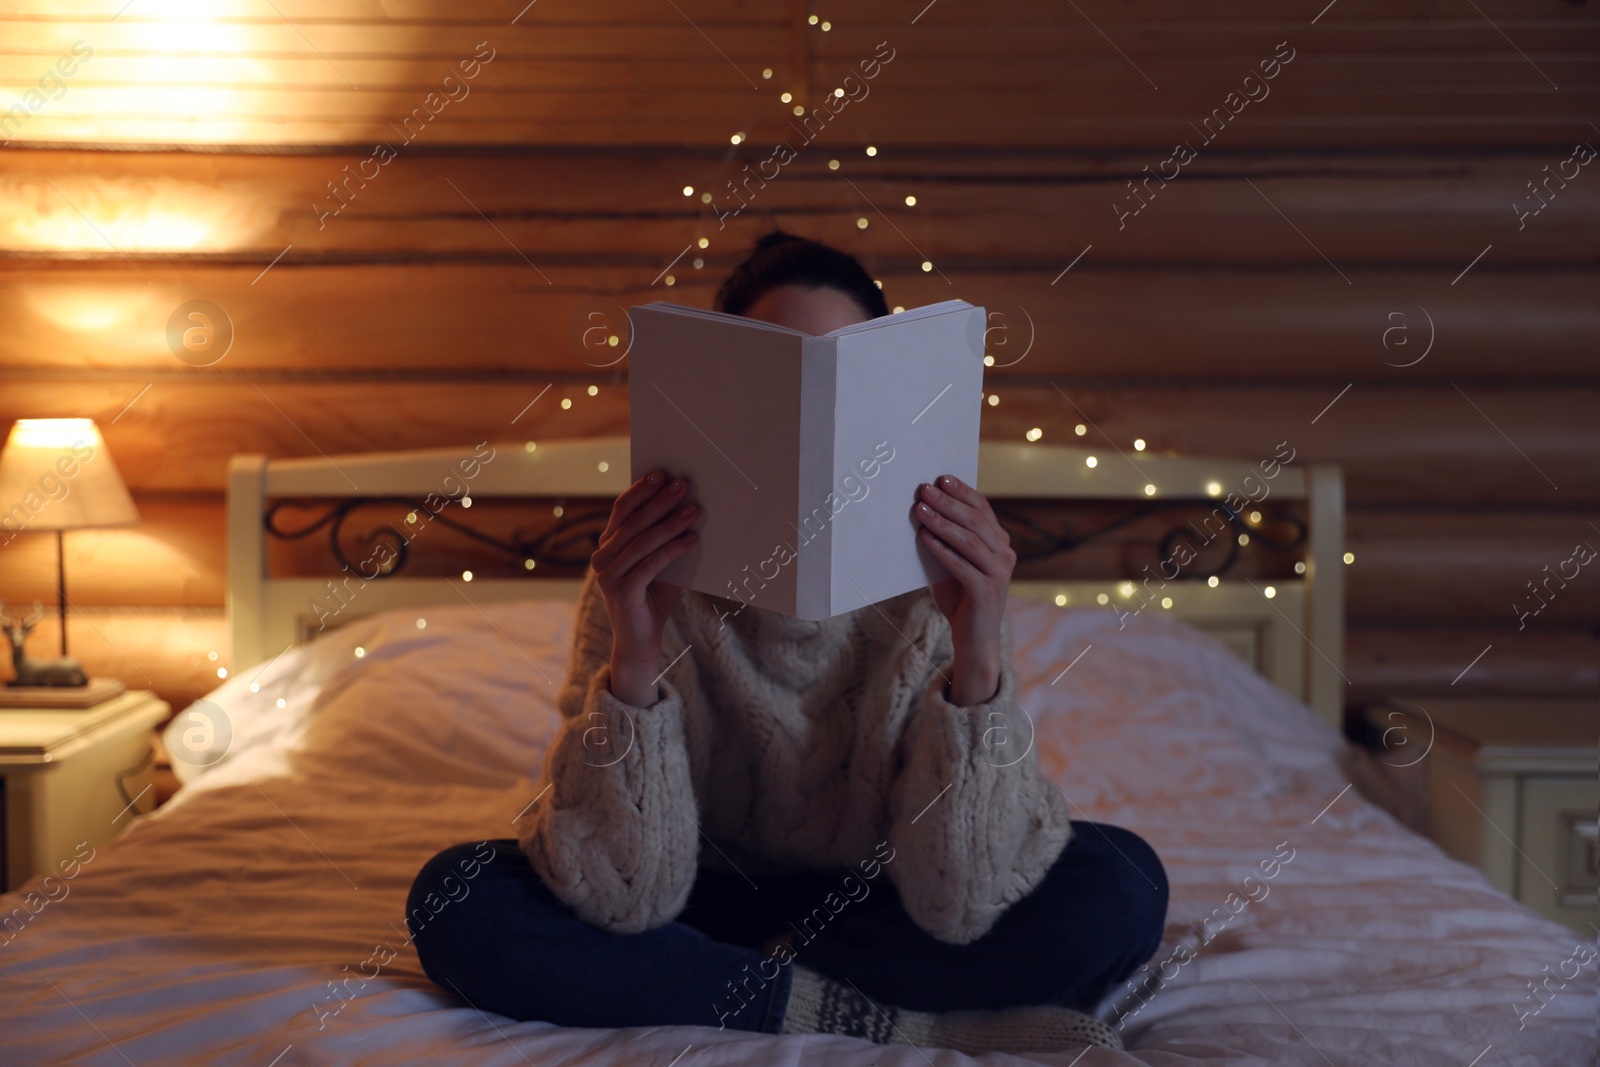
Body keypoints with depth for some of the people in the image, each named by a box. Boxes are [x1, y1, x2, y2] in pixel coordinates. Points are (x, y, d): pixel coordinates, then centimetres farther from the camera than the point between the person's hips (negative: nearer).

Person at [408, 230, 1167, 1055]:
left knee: (1123, 887, -25)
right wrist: (633, 664, -38)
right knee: (454, 899, -25)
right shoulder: (647, 580, -19)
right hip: (708, 900, 1)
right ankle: (883, 1020, -20)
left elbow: (961, 907, -25)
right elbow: (626, 897, -23)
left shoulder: (936, 584, -21)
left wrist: (977, 665, -38)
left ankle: (767, 977, -14)